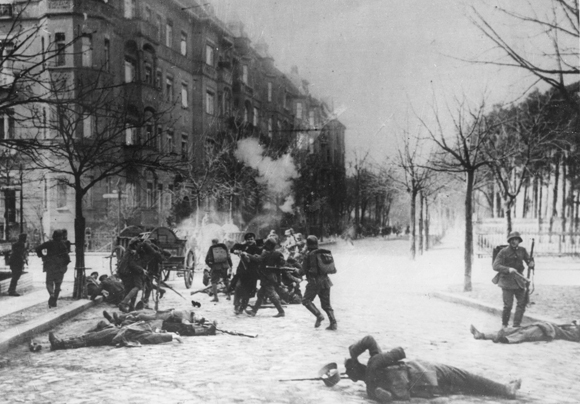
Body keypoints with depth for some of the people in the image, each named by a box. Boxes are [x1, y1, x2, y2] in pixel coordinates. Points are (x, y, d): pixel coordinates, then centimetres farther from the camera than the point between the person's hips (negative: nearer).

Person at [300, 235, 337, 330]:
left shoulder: (308, 255, -6)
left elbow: (304, 270, -4)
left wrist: (299, 272, 18)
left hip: (315, 281, -6)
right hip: (325, 281, 6)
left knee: (306, 301, 6)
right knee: (326, 304, 11)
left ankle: (319, 315, -13)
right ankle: (333, 323, 0)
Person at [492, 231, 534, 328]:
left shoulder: (522, 250, 5)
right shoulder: (504, 252, -9)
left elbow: (528, 260, 15)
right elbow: (495, 266, -14)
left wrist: (531, 263, -10)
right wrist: (508, 269, -29)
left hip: (519, 280, 5)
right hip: (507, 281, -5)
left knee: (522, 303, 0)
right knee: (508, 305, -7)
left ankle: (516, 325, 10)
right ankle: (504, 325, 13)